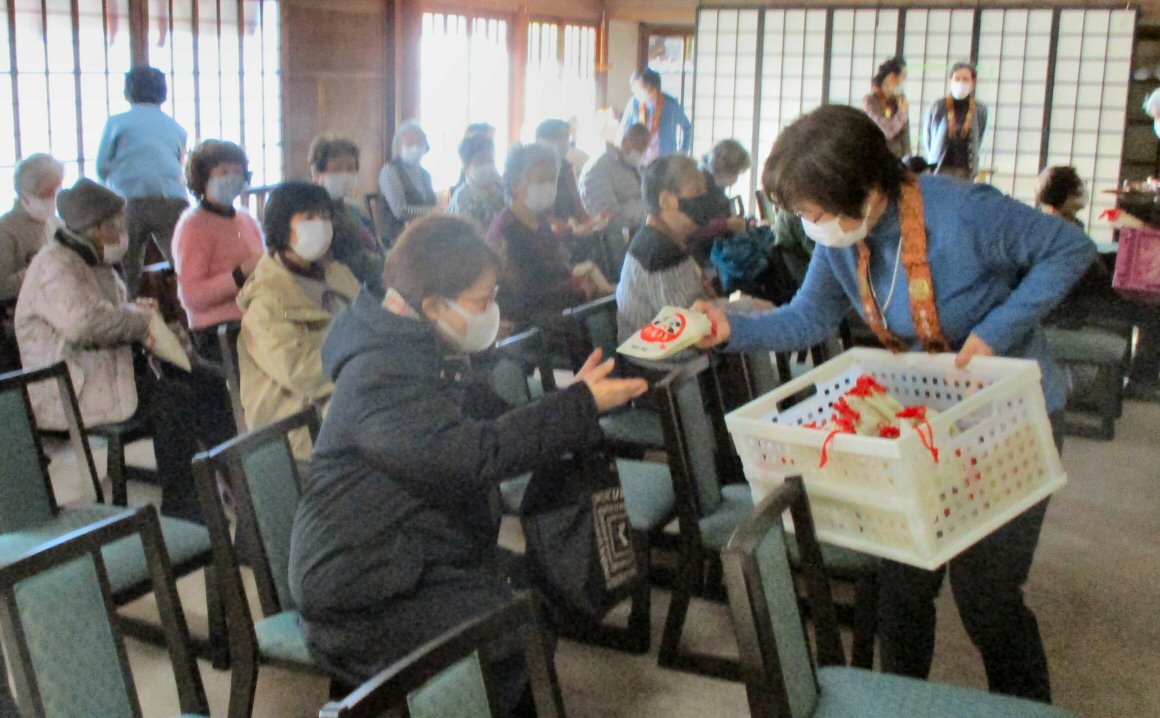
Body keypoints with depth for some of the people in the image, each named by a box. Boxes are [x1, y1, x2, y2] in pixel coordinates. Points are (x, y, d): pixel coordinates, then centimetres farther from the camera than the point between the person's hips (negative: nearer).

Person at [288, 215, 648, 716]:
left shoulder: (434, 357, 9)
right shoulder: (380, 377, -23)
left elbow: (499, 421, 11)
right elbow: (474, 455, -32)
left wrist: (577, 398, -2)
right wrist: (581, 406, -26)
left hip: (424, 562, 10)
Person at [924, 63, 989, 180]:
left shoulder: (980, 110, 1)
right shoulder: (937, 107, -3)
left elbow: (977, 140, 11)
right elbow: (927, 135, 8)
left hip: (965, 171, 1)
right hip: (940, 170, -1)